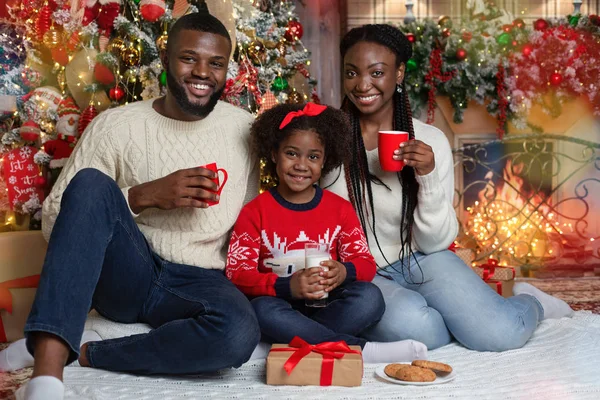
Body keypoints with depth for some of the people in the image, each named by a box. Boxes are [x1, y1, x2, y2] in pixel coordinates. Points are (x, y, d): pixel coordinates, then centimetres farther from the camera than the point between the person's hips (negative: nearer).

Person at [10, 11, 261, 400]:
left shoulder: (246, 130, 4)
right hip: (125, 275, 0)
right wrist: (146, 195, -19)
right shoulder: (115, 126, -3)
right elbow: (53, 221, -7)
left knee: (239, 333, -35)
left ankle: (85, 355, -16)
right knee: (91, 183, -29)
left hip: (199, 284, 1)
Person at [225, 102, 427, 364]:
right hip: (280, 304, -2)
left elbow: (366, 262, 3)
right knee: (263, 310, -35)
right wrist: (287, 286, -27)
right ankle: (360, 350, -32)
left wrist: (344, 272, -23)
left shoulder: (340, 208, 7)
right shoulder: (255, 212, 0)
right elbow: (237, 272, -10)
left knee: (369, 297, -25)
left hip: (326, 305, 2)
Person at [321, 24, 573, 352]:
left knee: (503, 333, -20)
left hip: (419, 260, 1)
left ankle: (529, 303, 16)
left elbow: (435, 242, -6)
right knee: (414, 324, -33)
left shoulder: (430, 141, -7)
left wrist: (428, 177, -21)